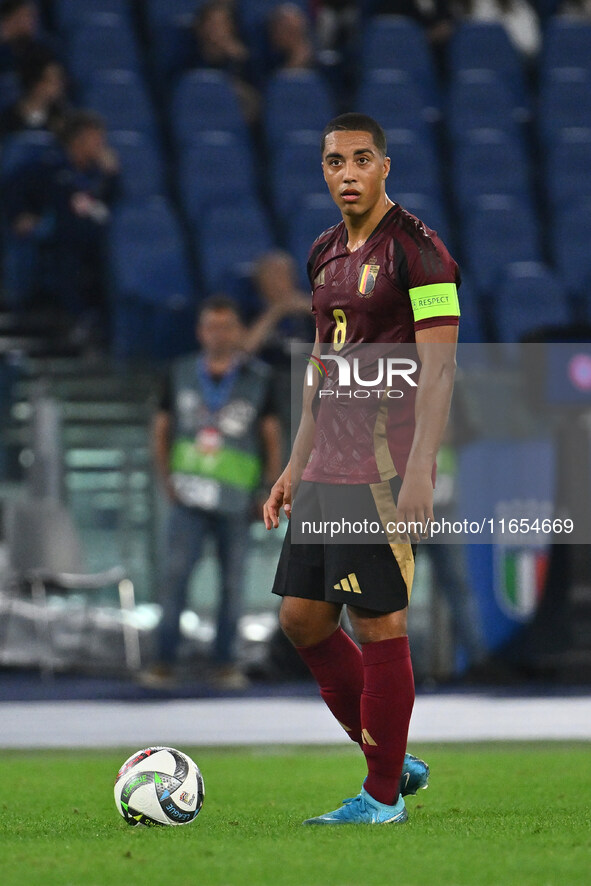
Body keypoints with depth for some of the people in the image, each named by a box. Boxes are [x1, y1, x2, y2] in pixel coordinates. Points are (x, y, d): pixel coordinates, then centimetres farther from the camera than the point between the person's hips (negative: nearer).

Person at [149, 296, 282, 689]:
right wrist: (167, 479, 5)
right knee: (175, 575, -10)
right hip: (190, 496, 0)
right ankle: (165, 661, -7)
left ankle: (225, 662, 10)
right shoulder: (182, 374, 8)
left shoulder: (257, 378, 4)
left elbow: (272, 436, 7)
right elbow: (162, 428, 15)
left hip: (236, 501, 0)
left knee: (233, 582, 2)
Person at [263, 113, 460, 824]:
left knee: (379, 626, -5)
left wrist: (419, 472, -21)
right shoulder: (326, 253, 15)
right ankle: (393, 762, 21)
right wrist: (296, 465, 21)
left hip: (385, 470, -9)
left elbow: (439, 367, -15)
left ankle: (384, 797, 4)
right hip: (327, 469, 9)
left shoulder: (416, 249, -10)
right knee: (302, 618, 9)